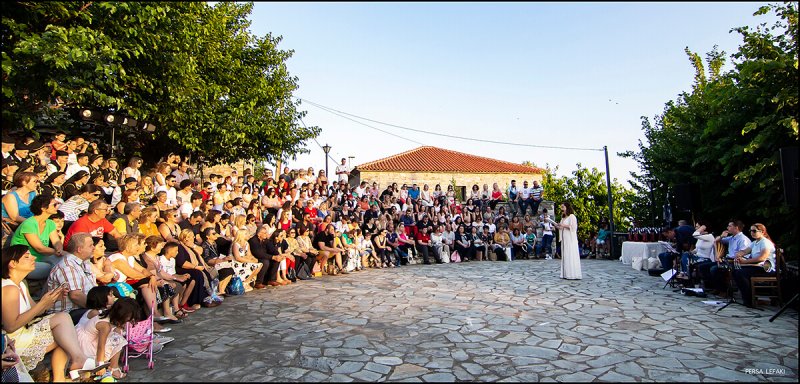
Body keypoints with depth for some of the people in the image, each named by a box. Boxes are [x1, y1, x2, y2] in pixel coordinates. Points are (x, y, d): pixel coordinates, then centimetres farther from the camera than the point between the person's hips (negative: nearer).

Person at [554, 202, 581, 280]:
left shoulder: (571, 216, -4)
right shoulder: (563, 218, 20)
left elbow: (573, 227, -12)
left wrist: (564, 225, -14)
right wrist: (558, 227, 5)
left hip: (570, 239, -8)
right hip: (564, 239, 8)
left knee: (571, 256, -9)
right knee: (564, 256, 5)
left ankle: (573, 274, -7)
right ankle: (566, 274, 6)